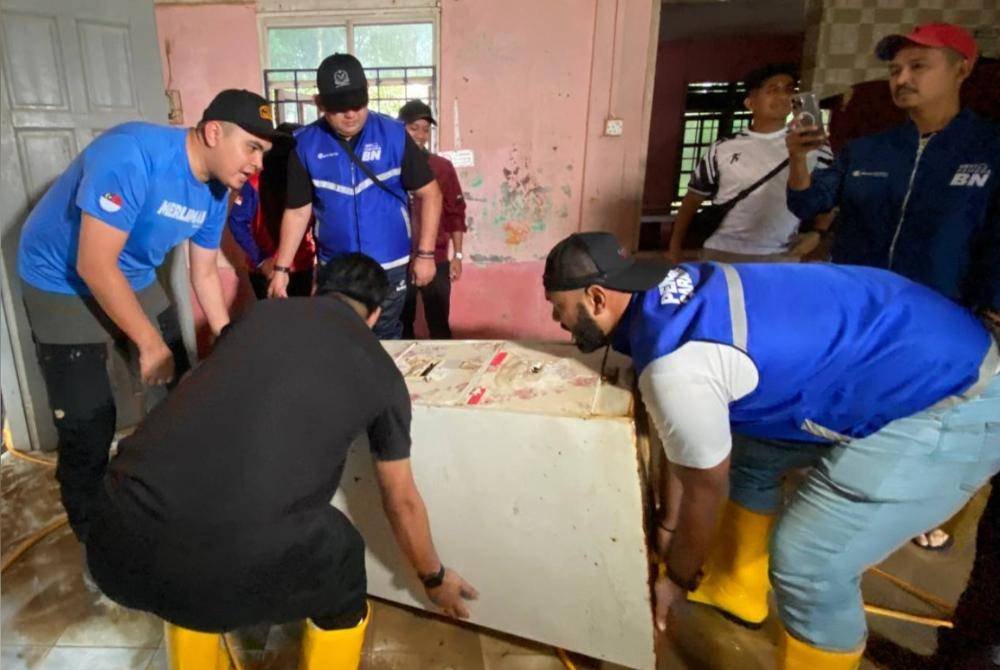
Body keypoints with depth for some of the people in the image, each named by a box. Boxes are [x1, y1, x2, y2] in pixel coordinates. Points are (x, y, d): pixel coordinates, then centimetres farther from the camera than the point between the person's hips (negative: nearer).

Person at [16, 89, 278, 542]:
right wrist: (149, 342, -24)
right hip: (63, 284, -7)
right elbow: (94, 266, -31)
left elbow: (204, 273, 4)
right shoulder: (131, 154, -32)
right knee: (89, 428, -8)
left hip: (136, 281, 7)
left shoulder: (215, 192, -8)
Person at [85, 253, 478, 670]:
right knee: (340, 554, 26)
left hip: (116, 545, 4)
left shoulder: (260, 312, 20)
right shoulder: (380, 371, 13)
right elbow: (402, 501, 23)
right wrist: (434, 577, 42)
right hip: (233, 565, -3)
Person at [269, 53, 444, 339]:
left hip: (390, 268, -1)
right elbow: (297, 211, 2)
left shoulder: (394, 134, -8)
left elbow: (430, 193, -4)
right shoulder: (305, 145, -4)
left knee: (386, 342, 11)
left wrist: (425, 253, -9)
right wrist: (281, 267, -2)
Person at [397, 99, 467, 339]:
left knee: (439, 326, 7)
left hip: (436, 261, 0)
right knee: (401, 327, 11)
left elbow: (456, 213, 4)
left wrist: (457, 255, 1)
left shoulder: (442, 167, 2)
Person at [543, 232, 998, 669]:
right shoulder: (662, 291, 0)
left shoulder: (673, 366, -29)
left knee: (808, 564, -12)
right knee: (747, 453, 19)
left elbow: (707, 487, -12)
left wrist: (677, 579, 7)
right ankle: (735, 590, 39)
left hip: (948, 405, -10)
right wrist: (673, 514, 25)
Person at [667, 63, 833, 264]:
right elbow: (694, 197, 9)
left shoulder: (814, 148, 5)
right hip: (721, 254, 0)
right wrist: (675, 246, 8)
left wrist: (816, 233, -1)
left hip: (780, 258, 1)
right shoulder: (723, 149, 2)